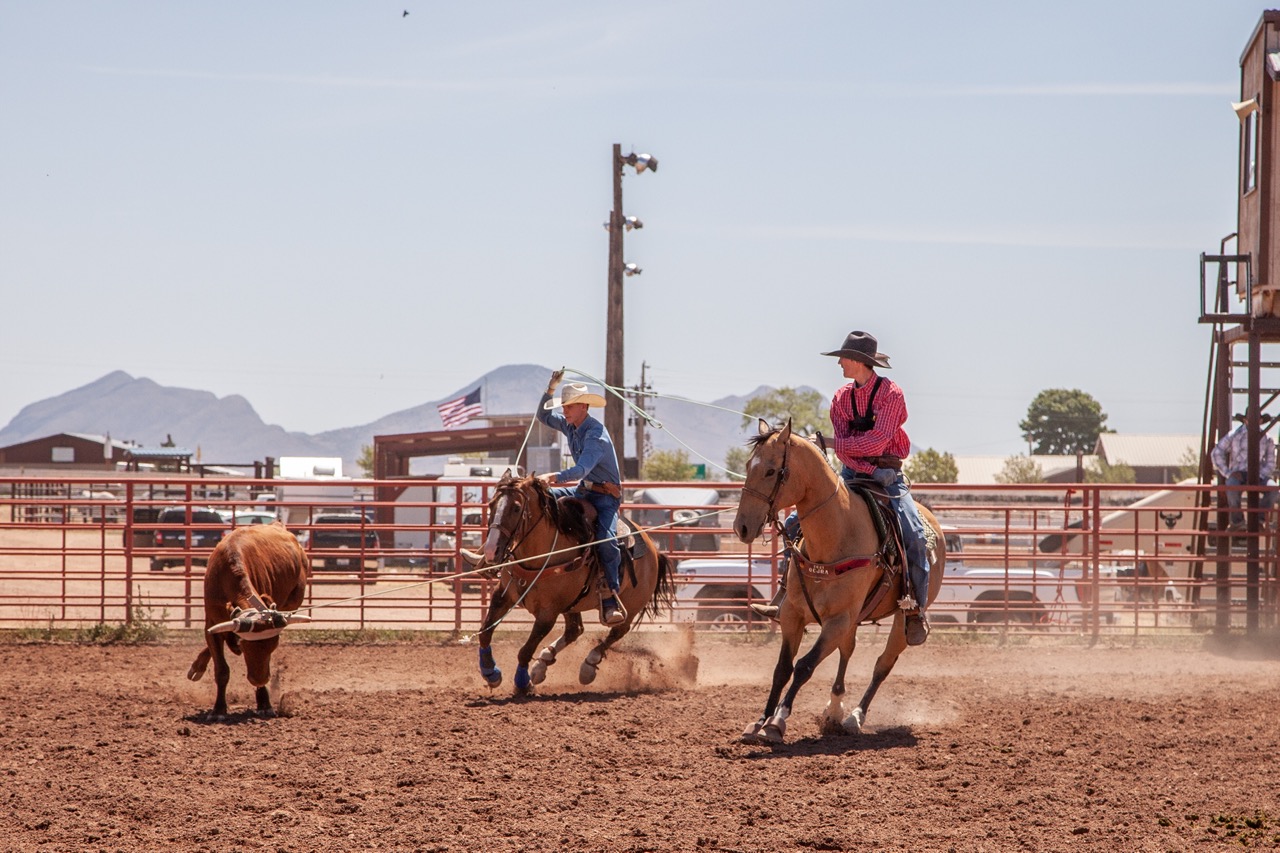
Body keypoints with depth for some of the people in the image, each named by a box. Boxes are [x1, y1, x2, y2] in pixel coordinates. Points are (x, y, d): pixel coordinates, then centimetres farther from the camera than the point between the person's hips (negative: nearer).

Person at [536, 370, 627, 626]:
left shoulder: (596, 435, -24)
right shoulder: (570, 426, 3)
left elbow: (582, 470, -37)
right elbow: (544, 416, 20)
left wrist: (554, 477, -51)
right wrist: (550, 389, 3)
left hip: (606, 495, -8)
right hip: (583, 490, 9)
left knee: (606, 540, -29)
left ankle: (611, 600, -28)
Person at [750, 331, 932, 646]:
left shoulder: (891, 394, -11)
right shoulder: (842, 397, 5)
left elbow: (876, 442, -21)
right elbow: (844, 450, -3)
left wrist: (828, 443, -16)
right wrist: (871, 471, -20)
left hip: (888, 475, -5)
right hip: (853, 474, 5)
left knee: (913, 535, -27)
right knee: (796, 522, -7)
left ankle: (917, 611, -19)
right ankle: (786, 594, -4)